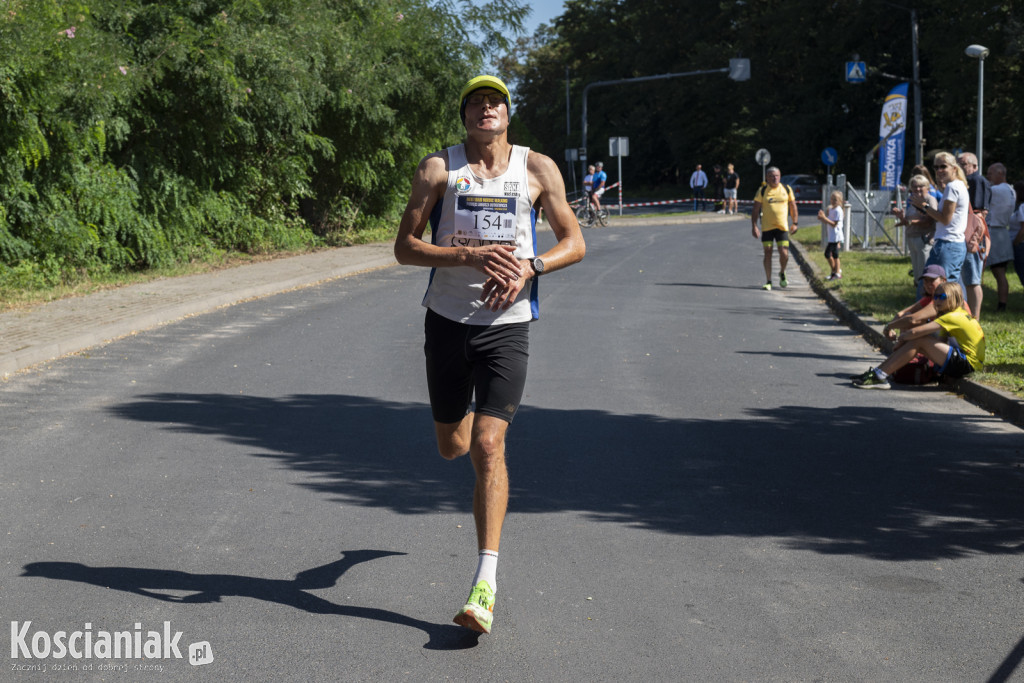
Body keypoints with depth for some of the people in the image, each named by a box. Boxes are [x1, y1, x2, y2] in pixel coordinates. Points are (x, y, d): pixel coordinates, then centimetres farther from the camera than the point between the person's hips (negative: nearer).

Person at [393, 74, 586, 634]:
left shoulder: (537, 169, 2)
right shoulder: (439, 168, 0)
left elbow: (574, 242, 5)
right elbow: (405, 247, -4)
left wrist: (530, 266, -14)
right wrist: (472, 255, -18)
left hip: (507, 324, -2)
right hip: (447, 319, 2)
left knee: (487, 446, -13)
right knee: (451, 446, 14)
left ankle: (485, 584, -11)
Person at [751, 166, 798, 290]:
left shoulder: (787, 189, 6)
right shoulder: (762, 191, 0)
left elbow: (793, 207, 13)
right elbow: (756, 210, 1)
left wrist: (795, 223, 7)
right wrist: (754, 226, -7)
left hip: (783, 227, 1)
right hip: (767, 227, -1)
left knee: (784, 254, -8)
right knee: (767, 253, -1)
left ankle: (782, 273, 22)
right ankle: (768, 282, 8)